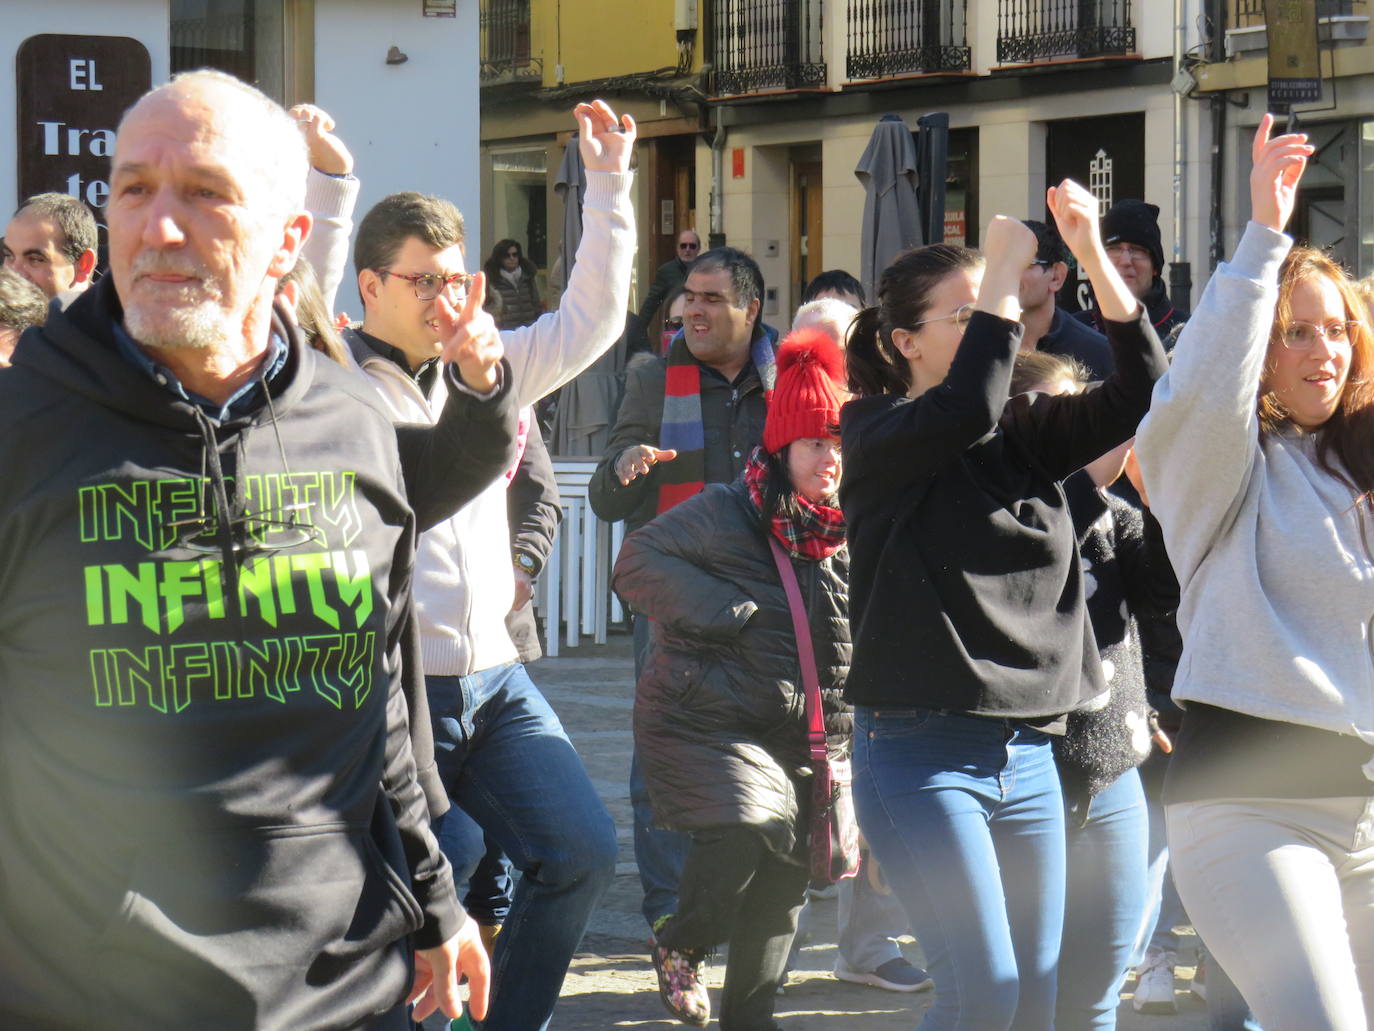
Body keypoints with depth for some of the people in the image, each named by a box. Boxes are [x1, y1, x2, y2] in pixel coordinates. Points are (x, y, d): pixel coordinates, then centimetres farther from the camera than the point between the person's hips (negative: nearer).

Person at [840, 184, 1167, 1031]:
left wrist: (1093, 254, -7)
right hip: (922, 749, -6)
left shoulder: (1025, 436, 11)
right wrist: (1005, 264, -16)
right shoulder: (880, 435, -4)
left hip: (1029, 755, 6)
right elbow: (968, 406, -24)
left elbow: (1141, 390, 1)